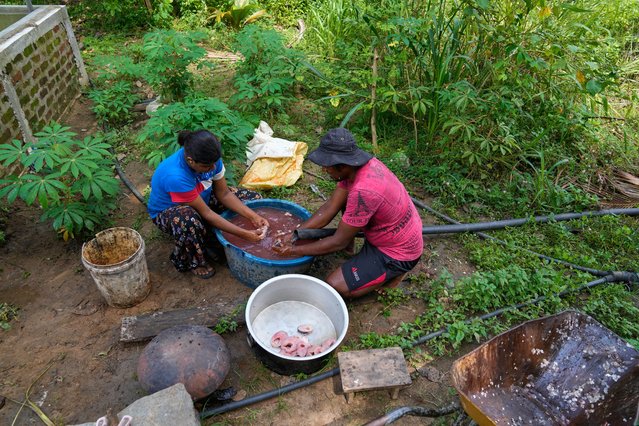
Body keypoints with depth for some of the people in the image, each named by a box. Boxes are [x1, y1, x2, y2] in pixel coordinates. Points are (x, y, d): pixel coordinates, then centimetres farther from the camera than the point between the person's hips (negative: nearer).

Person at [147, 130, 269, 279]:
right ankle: (193, 262, -14)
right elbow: (206, 214, -34)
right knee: (189, 219, -44)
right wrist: (244, 234, -35)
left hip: (201, 198, 6)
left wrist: (253, 216, -24)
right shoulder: (176, 176, -40)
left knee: (253, 198, -6)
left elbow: (224, 194, -13)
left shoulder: (209, 158, -22)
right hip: (167, 211, -6)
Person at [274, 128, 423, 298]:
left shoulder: (363, 192, -35)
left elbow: (339, 242, -23)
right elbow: (329, 208, -3)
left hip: (398, 253, -8)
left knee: (334, 285, -13)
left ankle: (393, 272, 4)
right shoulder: (356, 165, -9)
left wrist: (295, 250, -14)